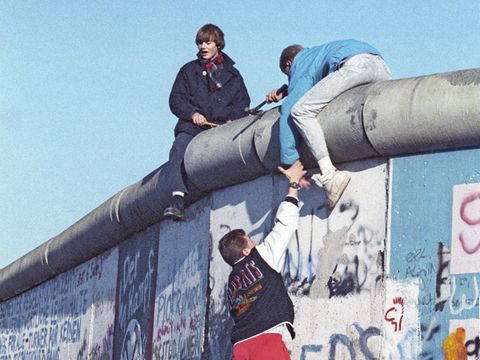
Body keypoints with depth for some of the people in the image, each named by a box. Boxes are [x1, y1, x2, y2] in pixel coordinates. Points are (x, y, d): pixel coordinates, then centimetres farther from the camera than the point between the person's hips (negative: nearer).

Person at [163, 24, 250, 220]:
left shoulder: (232, 74, 24)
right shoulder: (189, 70, 23)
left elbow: (243, 104, 17)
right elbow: (176, 99, 14)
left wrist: (231, 120, -5)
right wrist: (192, 113, -7)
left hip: (223, 125, 1)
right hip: (193, 125, -1)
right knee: (179, 147, -30)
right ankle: (177, 199, -43)